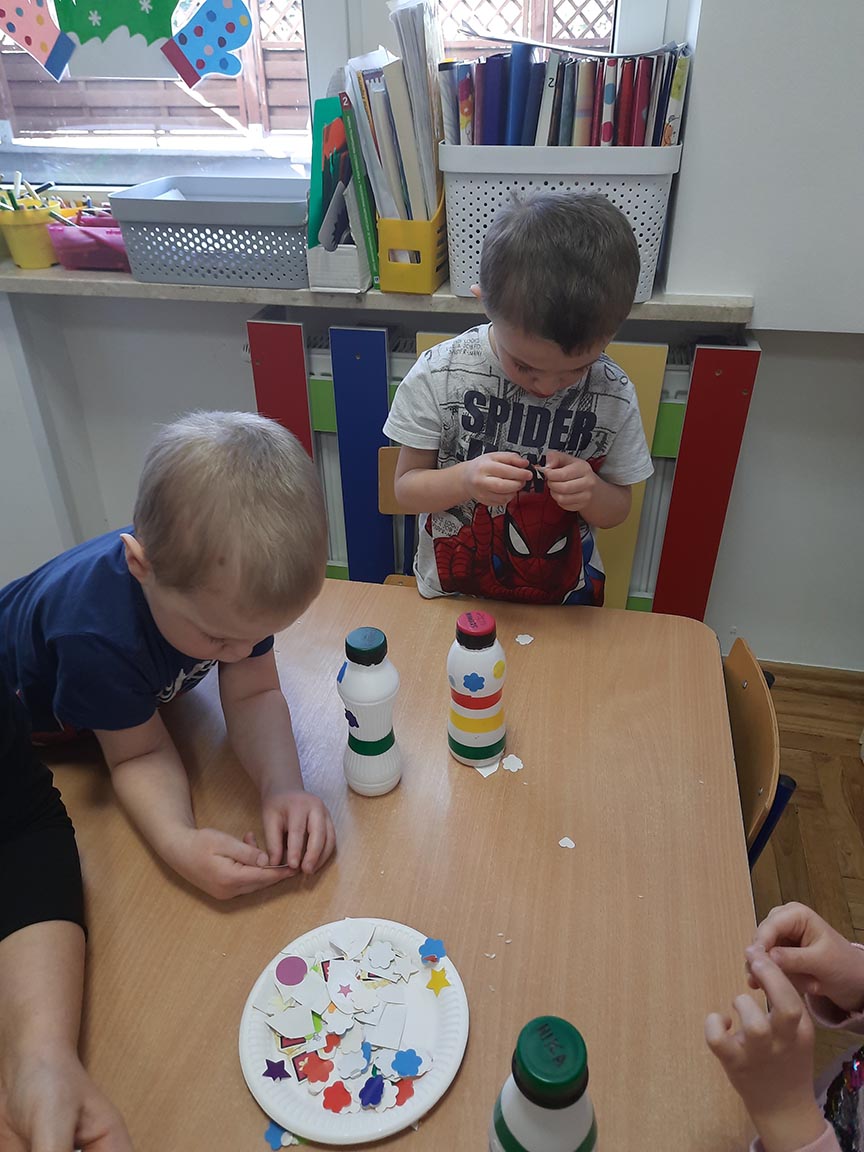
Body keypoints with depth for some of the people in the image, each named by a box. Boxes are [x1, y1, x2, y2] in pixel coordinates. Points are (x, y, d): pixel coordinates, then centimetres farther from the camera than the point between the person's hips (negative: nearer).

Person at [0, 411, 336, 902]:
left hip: (145, 690, 5)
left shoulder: (237, 576, -30)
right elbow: (139, 755, -30)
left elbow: (254, 695, -24)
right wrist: (179, 841, -47)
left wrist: (284, 787, -40)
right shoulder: (98, 635, -44)